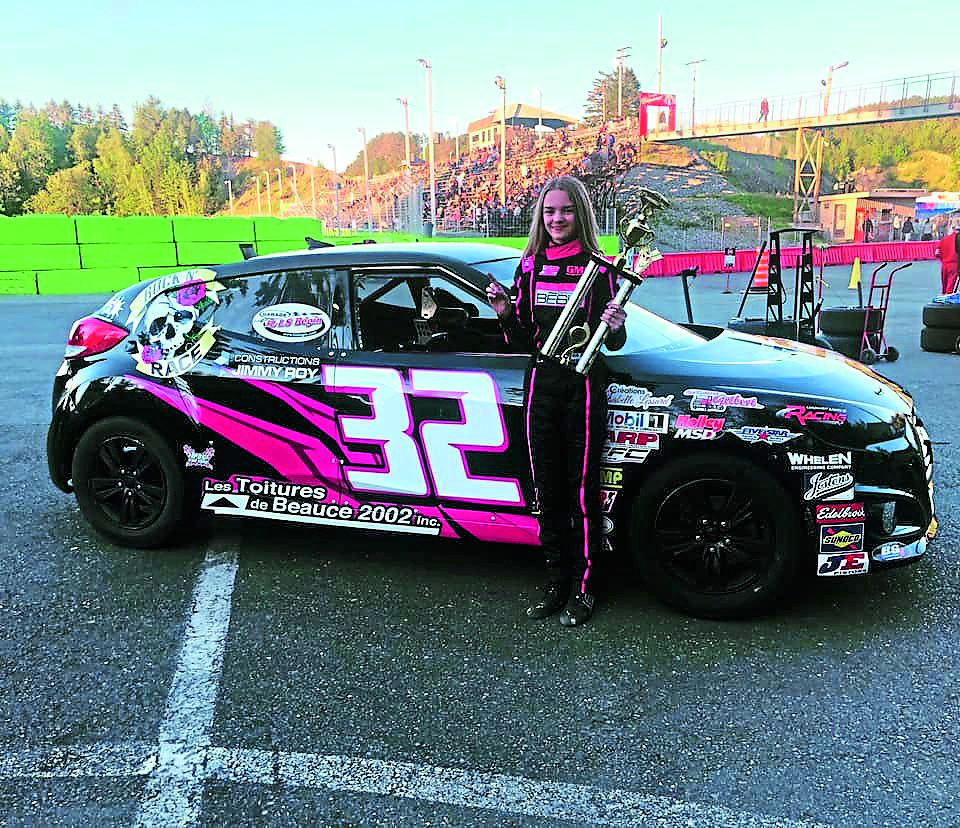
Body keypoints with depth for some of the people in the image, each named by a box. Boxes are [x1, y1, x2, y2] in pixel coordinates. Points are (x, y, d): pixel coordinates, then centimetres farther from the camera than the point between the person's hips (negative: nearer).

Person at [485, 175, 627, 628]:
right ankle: (555, 579, 24)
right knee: (547, 488, 10)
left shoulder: (597, 267, -2)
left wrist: (616, 327, -24)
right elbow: (521, 343, 11)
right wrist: (505, 313, -7)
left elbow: (614, 343, -2)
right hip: (541, 383, 4)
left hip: (584, 386, -4)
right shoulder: (529, 266, 9)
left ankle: (582, 586, 15)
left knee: (583, 489, 1)